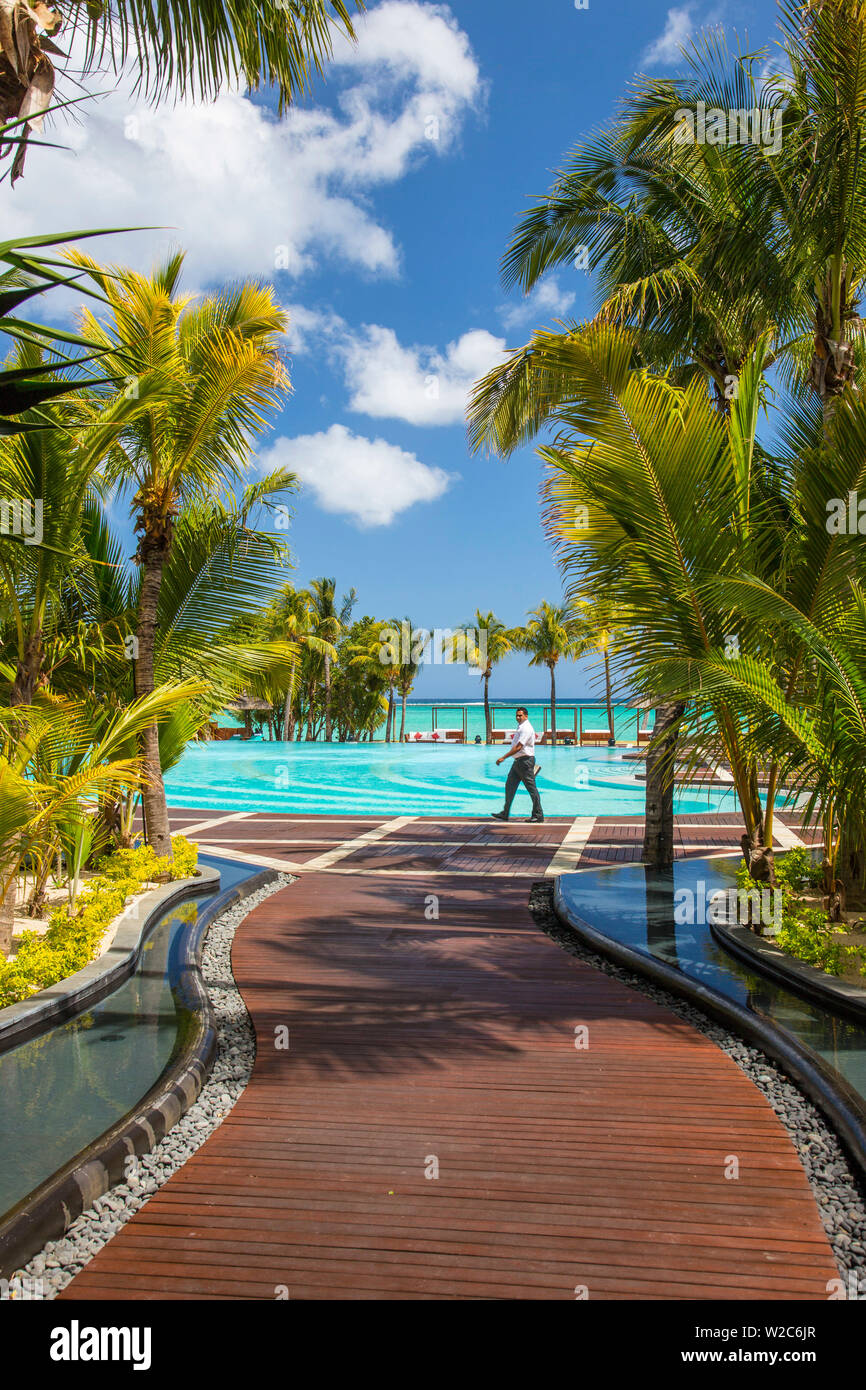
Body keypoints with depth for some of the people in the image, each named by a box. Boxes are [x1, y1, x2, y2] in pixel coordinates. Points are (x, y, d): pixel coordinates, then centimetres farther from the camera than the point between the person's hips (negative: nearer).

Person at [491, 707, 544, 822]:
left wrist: (504, 757, -23)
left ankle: (538, 815, 4)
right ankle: (505, 814, 11)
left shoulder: (526, 728, -17)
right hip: (518, 761, 10)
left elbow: (518, 747, -23)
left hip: (525, 760, -10)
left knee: (531, 788, -3)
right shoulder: (520, 727, 15)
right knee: (510, 786, 8)